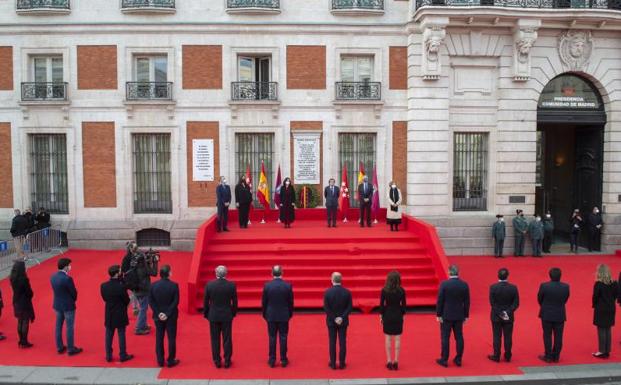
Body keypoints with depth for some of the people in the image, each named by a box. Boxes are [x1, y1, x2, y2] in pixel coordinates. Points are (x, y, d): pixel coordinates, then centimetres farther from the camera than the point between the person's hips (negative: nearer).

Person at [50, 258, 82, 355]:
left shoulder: (53, 277, -2)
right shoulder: (67, 279, -24)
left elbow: (55, 290, 6)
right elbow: (74, 292, -15)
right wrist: (73, 300, 6)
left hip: (57, 305, 7)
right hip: (68, 306, -7)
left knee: (58, 326, 16)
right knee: (69, 327, 5)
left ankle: (59, 347, 27)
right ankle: (71, 349, 14)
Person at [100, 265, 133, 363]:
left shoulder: (103, 286, -9)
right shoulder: (121, 286, -22)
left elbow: (104, 298, 3)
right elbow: (127, 300, -12)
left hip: (109, 315, 4)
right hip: (120, 314, -4)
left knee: (109, 335, 14)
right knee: (121, 335, 8)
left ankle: (108, 356, 22)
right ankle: (123, 356, 16)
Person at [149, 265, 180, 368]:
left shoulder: (153, 285, -6)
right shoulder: (174, 285, -15)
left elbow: (151, 301, -5)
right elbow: (176, 302, -16)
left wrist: (158, 313, -4)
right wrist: (167, 314, -11)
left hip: (158, 316, 3)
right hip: (171, 316, -3)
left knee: (159, 338, 13)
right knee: (171, 338, 9)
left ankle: (160, 361, 19)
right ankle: (171, 361, 15)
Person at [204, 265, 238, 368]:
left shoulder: (209, 285, -9)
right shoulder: (231, 285, -9)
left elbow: (205, 302, -2)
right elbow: (234, 302, -2)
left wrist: (206, 314, 11)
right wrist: (233, 313, 12)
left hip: (213, 316, 0)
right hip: (227, 316, 0)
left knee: (215, 339, 10)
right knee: (227, 339, 9)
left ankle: (217, 361, 16)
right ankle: (227, 361, 15)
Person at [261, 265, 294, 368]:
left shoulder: (267, 286, -9)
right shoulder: (288, 286, -9)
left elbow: (264, 302, -1)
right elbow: (291, 302, -2)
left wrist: (265, 315, 12)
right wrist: (290, 314, 12)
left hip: (271, 316, 0)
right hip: (284, 316, 0)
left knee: (272, 338, 7)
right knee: (283, 338, 7)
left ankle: (272, 360, 13)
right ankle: (283, 360, 13)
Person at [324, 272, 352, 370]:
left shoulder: (327, 292, -13)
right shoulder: (347, 292, -8)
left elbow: (326, 308, -12)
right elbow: (350, 307, -9)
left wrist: (334, 318, -7)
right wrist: (342, 317, -10)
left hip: (331, 321, -1)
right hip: (343, 321, 1)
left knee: (332, 342, 8)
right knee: (342, 342, 8)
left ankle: (333, 364, 15)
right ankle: (342, 363, 14)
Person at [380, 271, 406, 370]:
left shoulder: (384, 290, -9)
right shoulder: (401, 290, -7)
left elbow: (382, 304, -5)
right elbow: (403, 304, -1)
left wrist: (381, 315, 6)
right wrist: (403, 315, 11)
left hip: (387, 315, 0)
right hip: (398, 316, 0)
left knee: (388, 339, 7)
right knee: (397, 339, 7)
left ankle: (389, 361, 9)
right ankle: (396, 361, 9)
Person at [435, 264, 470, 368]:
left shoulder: (444, 284, -14)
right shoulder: (464, 285, -4)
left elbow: (440, 301, -11)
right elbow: (467, 302, 2)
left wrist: (438, 314, -2)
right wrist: (466, 315, 11)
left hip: (446, 315, -3)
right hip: (459, 316, 3)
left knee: (445, 338, 4)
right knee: (459, 337, 11)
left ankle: (444, 360, 10)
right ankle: (458, 359, 18)